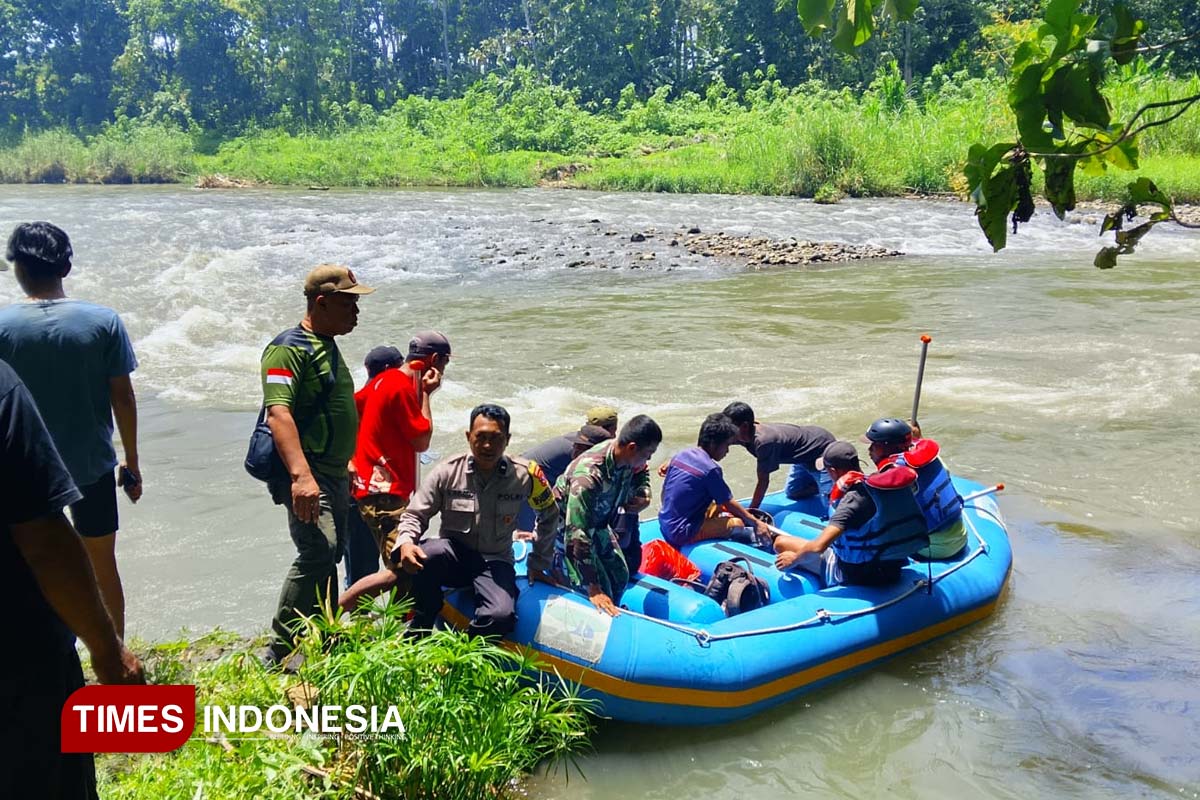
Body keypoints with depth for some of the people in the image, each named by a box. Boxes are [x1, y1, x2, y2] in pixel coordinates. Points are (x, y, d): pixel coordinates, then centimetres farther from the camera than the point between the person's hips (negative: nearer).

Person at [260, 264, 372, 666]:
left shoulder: (328, 347, 19)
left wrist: (346, 473, 30)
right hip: (304, 472, -10)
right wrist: (300, 475, -36)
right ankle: (279, 654, -15)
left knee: (328, 554, 14)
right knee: (318, 549, -22)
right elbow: (278, 413, -24)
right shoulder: (288, 348, -11)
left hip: (334, 473, 10)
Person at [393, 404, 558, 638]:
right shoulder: (448, 472, -7)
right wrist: (406, 542, -25)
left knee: (501, 617, -32)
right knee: (424, 555, -36)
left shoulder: (524, 475, -5)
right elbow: (415, 515, -2)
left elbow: (549, 515, 11)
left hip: (495, 563, 0)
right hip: (453, 557, 0)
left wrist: (538, 564, 12)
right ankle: (421, 630, -10)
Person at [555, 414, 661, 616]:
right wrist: (594, 589, -41)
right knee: (601, 592, -14)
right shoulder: (589, 475, -42)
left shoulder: (628, 459, -18)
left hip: (598, 524, 8)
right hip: (566, 527, -8)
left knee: (620, 576, 16)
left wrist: (644, 495, -13)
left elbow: (641, 472, 10)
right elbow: (578, 534, -41)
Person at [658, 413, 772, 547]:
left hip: (665, 527, 9)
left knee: (720, 506, 21)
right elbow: (729, 503, -8)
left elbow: (664, 492, 13)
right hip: (684, 535, -9)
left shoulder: (680, 455, 5)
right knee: (738, 524, -11)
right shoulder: (711, 469, -16)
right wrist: (756, 523, 1)